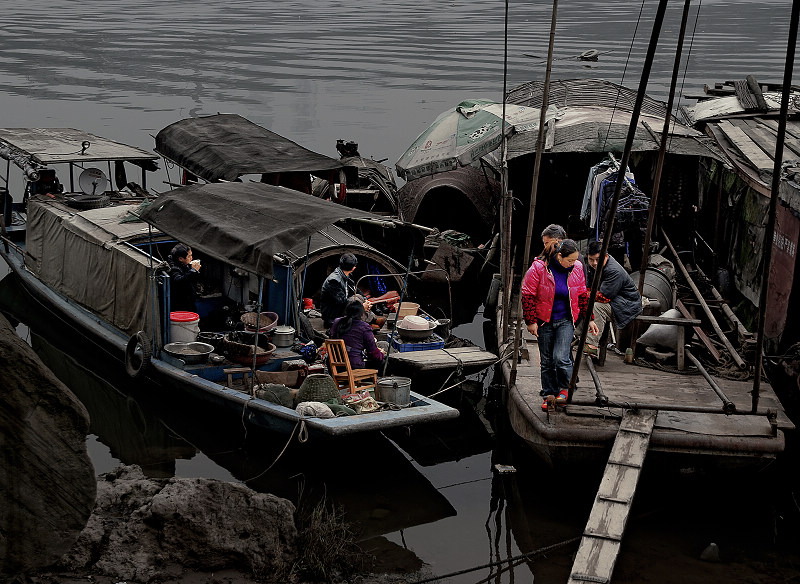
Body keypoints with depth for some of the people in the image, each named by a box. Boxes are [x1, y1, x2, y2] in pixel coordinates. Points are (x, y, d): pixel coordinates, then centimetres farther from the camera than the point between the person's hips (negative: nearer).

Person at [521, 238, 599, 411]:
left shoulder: (576, 269, -4)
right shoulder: (539, 268, -15)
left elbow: (582, 295, 10)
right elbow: (528, 295, -8)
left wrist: (589, 319, 11)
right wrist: (531, 321, -8)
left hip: (566, 321, 1)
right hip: (544, 321, -1)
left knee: (561, 357, -13)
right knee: (547, 361, 7)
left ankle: (564, 388, 12)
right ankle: (549, 395, 22)